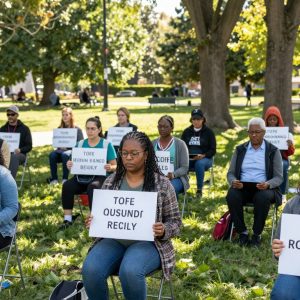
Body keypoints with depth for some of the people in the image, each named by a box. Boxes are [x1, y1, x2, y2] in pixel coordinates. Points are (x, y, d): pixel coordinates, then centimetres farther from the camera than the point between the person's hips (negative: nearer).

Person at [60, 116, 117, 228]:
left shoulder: (106, 144, 3)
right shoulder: (80, 144, 14)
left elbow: (114, 166, 3)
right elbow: (74, 163, 13)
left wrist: (110, 168, -21)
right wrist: (69, 165, -11)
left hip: (100, 176, -3)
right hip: (82, 177, 4)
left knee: (92, 187, -38)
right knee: (67, 185, -27)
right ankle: (68, 219, -24)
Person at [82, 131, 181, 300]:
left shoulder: (162, 184, -1)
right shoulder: (111, 181, 9)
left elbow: (175, 222, 4)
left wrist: (163, 231, -18)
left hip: (146, 242, -3)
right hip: (114, 240, 3)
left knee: (130, 271, -35)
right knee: (91, 269, -28)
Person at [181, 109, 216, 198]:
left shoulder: (208, 132, 7)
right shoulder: (186, 131, 17)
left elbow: (212, 150, 2)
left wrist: (203, 155, -18)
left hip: (205, 158, -2)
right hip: (188, 158, 2)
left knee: (199, 164, -39)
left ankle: (199, 189, -27)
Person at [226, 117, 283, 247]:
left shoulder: (273, 151, 6)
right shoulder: (240, 150, 13)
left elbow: (278, 177, 1)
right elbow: (230, 173, 11)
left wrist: (267, 184, -22)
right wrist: (233, 181, -14)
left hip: (263, 188, -2)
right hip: (242, 187, 2)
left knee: (263, 197, -37)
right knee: (232, 196, -32)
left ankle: (257, 234, -17)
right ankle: (242, 232, -14)